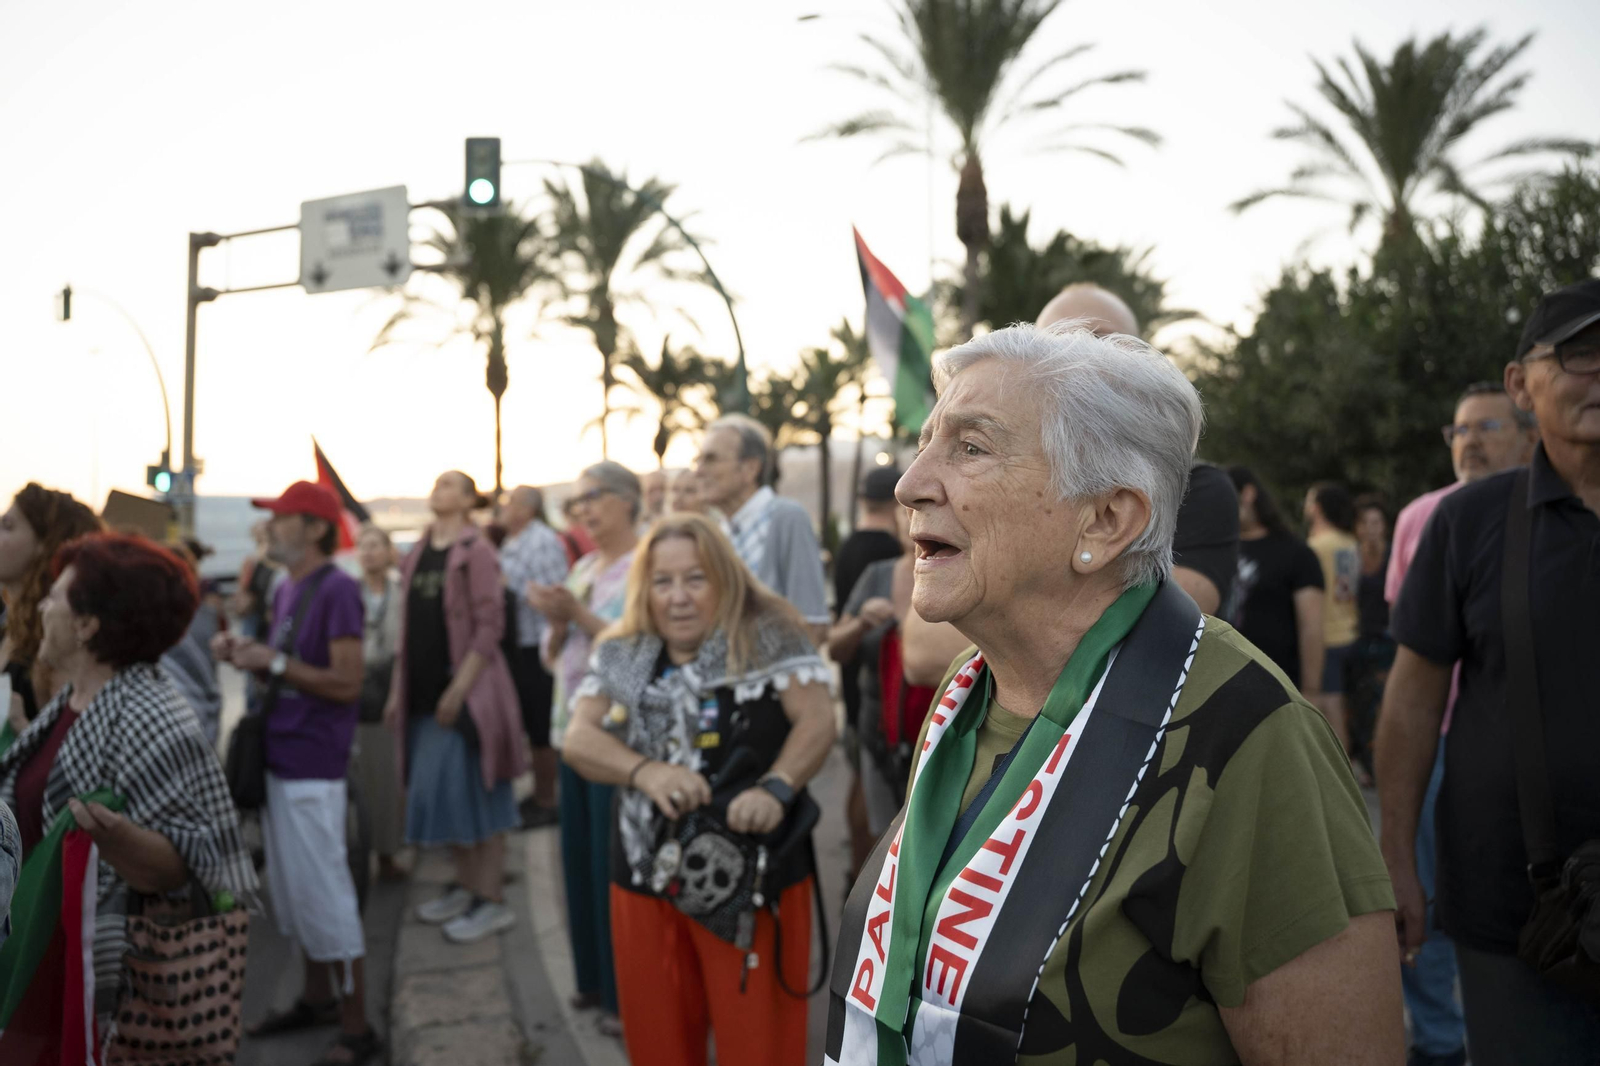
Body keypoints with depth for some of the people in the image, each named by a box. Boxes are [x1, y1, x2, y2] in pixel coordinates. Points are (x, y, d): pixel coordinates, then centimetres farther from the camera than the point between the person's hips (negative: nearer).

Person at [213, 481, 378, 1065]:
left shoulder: (337, 590, -15)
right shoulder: (285, 588, 11)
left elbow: (346, 683, -19)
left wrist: (273, 662, -19)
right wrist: (244, 652, 0)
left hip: (314, 766, -9)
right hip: (278, 758, 9)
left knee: (325, 895, -3)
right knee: (290, 890, 18)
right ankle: (317, 997, 35)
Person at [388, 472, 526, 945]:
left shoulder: (476, 551, -8)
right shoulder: (418, 555, 13)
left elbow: (490, 625, -14)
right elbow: (410, 626, 17)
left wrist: (460, 686, -19)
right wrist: (398, 688, 12)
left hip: (466, 687, -7)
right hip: (423, 689, 8)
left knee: (473, 788, -4)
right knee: (435, 789, 12)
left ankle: (492, 901, 4)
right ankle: (464, 884, 26)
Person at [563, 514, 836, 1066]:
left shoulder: (768, 636, -4)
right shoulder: (622, 655, 8)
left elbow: (817, 719, -12)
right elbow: (579, 738, -1)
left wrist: (775, 787, -29)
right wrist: (646, 772, -19)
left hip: (753, 872, -4)